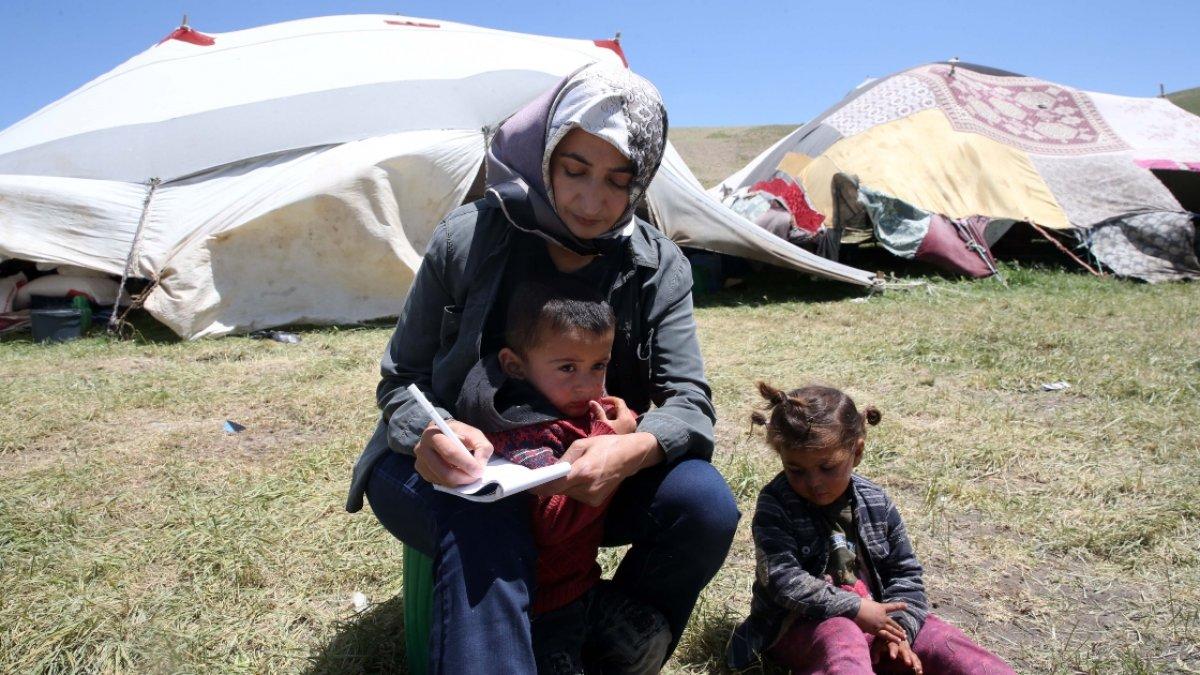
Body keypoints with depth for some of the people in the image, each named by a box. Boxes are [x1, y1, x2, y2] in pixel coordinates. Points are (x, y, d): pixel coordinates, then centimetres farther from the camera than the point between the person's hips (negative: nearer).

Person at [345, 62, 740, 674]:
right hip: (454, 471, -2)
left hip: (585, 477, 3)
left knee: (704, 502, -23)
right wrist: (430, 432, -32)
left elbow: (688, 400, -12)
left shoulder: (659, 268, -6)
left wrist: (631, 449, -37)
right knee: (485, 530, -37)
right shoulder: (467, 238, -12)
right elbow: (400, 381, -6)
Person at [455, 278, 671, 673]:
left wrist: (627, 423, -8)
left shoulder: (585, 412, 3)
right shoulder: (524, 432, -26)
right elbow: (553, 520, -33)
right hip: (537, 607, -8)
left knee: (650, 636, 9)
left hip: (581, 583, 9)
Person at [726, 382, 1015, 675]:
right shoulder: (776, 505, -11)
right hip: (802, 625, -5)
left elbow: (904, 571, 8)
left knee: (946, 645, -12)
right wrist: (855, 609, -22)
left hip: (871, 615, 5)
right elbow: (783, 579, -21)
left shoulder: (875, 502, 2)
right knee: (840, 639, -36)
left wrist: (900, 628, -8)